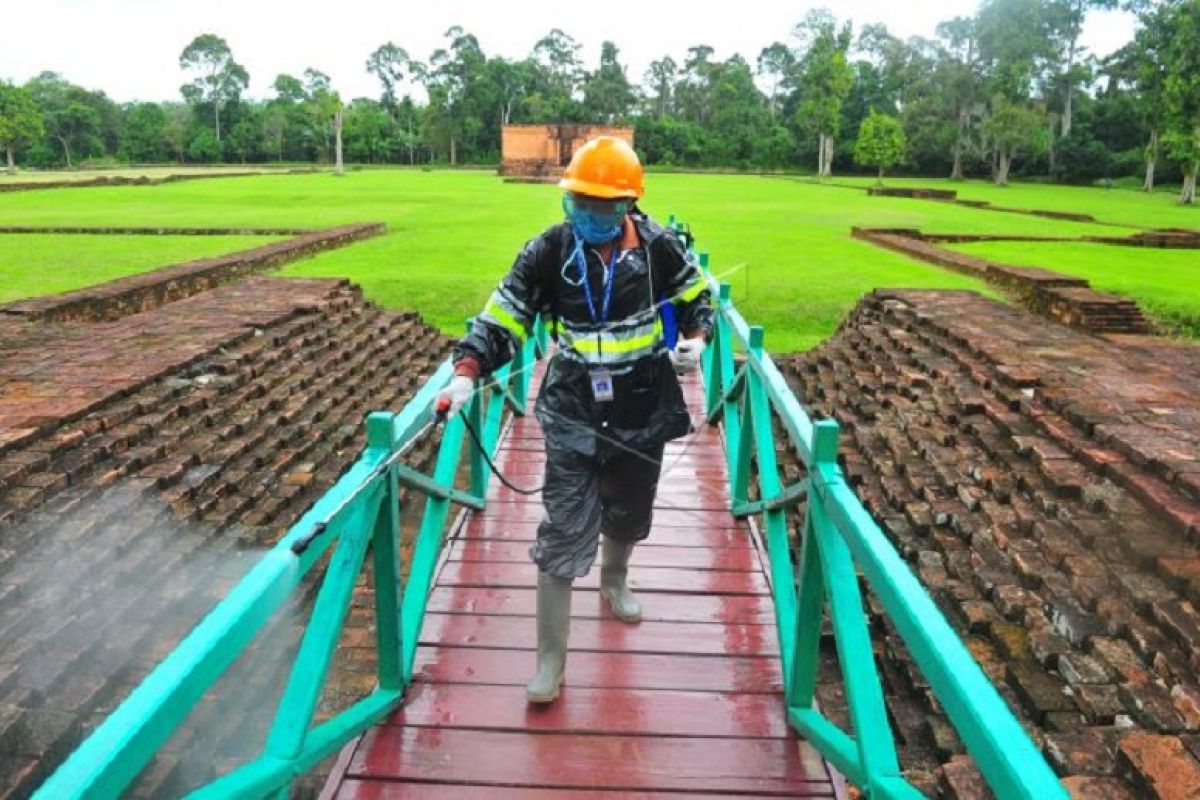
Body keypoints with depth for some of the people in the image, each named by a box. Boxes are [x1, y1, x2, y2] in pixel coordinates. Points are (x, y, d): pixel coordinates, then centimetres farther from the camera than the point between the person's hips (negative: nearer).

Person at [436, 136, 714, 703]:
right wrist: (467, 373, -27)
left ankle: (613, 583, 56)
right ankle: (550, 659, 8)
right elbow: (501, 320, -12)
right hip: (573, 416, -2)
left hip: (642, 412, 2)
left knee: (627, 515, 23)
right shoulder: (548, 251, -11)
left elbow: (698, 297, 9)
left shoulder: (657, 246, -8)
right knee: (562, 536, -5)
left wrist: (695, 340, -11)